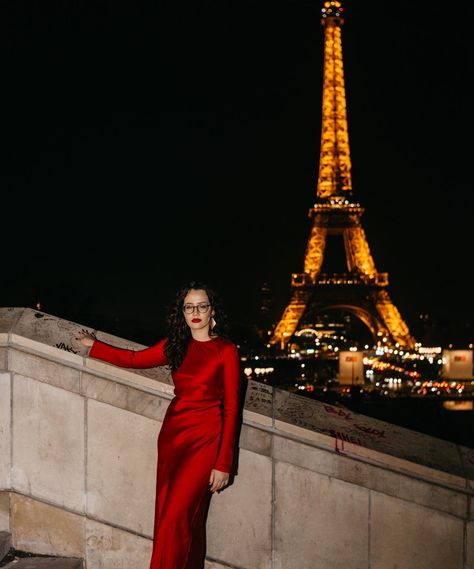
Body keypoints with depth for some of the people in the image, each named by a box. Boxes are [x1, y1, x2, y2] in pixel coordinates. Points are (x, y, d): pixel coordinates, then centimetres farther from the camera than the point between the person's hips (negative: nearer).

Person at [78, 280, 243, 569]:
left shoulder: (226, 350, -5)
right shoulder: (175, 346, 11)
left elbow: (231, 408, -6)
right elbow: (134, 359, 24)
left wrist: (224, 464, -9)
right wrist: (94, 345, 31)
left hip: (204, 439, -5)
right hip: (172, 433, 5)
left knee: (175, 519, -13)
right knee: (187, 521, 4)